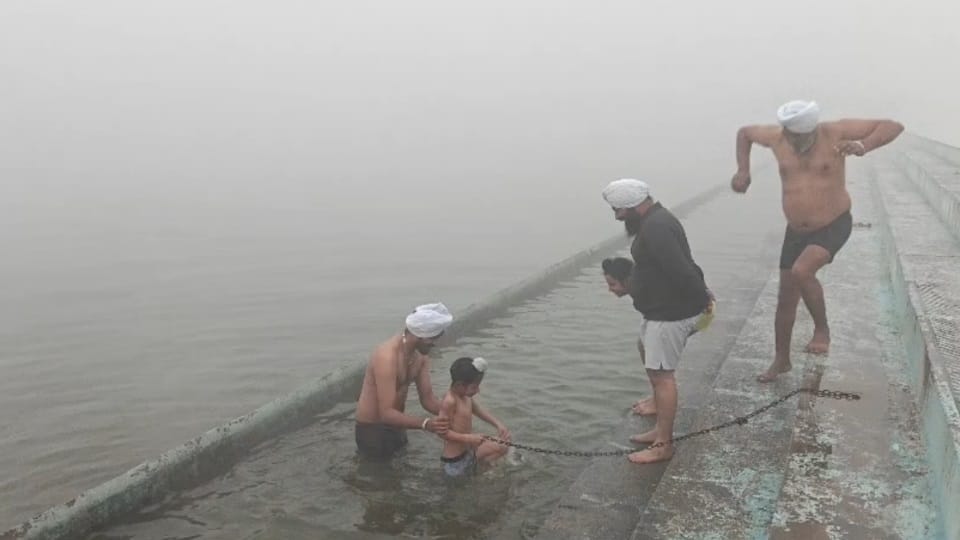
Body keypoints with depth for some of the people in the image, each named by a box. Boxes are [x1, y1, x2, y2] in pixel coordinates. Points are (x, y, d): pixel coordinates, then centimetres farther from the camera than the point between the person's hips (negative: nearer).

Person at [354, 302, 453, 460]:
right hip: (372, 430, -9)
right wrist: (425, 424, -47)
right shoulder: (387, 357, -32)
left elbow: (427, 398, -4)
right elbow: (386, 413, -36)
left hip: (395, 425, 9)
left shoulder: (421, 356, -5)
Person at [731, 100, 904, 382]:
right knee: (786, 297, 9)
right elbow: (744, 132, 13)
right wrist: (743, 171, 1)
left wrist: (862, 146, -34)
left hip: (834, 225, -5)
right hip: (796, 231, 5)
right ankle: (781, 359, 26)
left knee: (802, 272, -30)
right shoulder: (776, 137, -6)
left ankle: (822, 329, -3)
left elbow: (894, 126, -15)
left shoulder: (835, 132, -16)